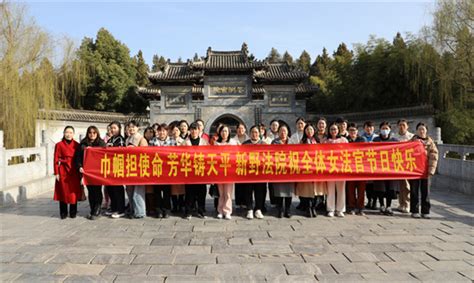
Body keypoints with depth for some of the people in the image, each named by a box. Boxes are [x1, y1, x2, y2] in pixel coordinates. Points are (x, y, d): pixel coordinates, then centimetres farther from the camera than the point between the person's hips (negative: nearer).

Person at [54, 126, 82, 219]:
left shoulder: (77, 145, 4)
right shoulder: (59, 145, -1)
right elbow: (56, 160, -1)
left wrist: (80, 170, 2)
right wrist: (56, 173, -5)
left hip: (74, 172, 1)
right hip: (63, 172, -1)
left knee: (74, 191, 4)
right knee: (63, 192, 4)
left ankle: (73, 212, 16)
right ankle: (63, 213, 16)